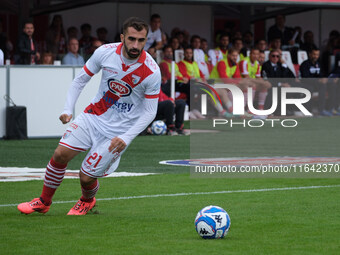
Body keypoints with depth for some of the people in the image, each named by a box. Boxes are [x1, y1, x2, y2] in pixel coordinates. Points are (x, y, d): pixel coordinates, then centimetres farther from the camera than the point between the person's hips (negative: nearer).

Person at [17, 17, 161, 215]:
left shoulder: (152, 72, -21)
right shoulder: (106, 52, -13)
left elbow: (150, 112, -12)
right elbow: (81, 79, 3)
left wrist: (126, 138, -21)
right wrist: (68, 109, -6)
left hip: (118, 131, -3)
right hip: (94, 115, 3)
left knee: (86, 177, -5)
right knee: (60, 154, -7)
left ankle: (87, 201, 32)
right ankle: (44, 202, 16)